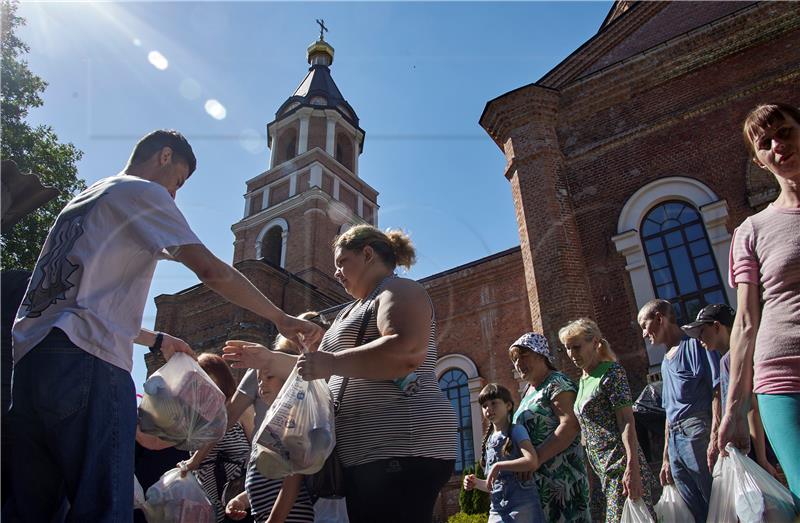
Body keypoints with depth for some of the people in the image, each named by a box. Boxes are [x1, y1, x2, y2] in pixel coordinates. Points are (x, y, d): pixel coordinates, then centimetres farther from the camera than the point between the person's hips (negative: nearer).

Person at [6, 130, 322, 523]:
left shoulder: (82, 201, 30)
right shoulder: (142, 192, 3)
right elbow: (212, 271, -9)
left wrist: (155, 339, 35)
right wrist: (281, 319, -2)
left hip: (28, 356, 10)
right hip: (85, 362, -9)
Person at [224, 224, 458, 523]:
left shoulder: (399, 291, -4)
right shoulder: (353, 311, 25)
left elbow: (406, 351, -24)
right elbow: (318, 371, 28)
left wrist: (331, 362, -21)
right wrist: (268, 360, 19)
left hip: (402, 451, -9)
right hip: (362, 455, 10)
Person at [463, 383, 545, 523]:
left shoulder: (516, 430, -5)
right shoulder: (488, 441, 13)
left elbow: (533, 461, -22)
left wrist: (498, 466, -20)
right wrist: (477, 483, 0)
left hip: (522, 505, -6)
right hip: (497, 508, 6)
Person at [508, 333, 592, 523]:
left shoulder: (556, 383, -6)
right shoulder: (528, 392, 19)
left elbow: (571, 425, -19)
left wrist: (536, 458, -23)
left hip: (560, 476, -8)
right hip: (536, 479, 8)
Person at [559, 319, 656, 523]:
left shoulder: (611, 372, -7)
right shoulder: (583, 381, 17)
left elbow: (627, 421, -15)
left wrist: (632, 468, -23)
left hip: (621, 466, -8)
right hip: (604, 470, 8)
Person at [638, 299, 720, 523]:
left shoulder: (694, 345, 0)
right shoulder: (666, 362, 24)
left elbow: (717, 392, -11)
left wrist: (714, 439, -20)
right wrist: (666, 458, 23)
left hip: (698, 431, -8)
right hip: (675, 440, 8)